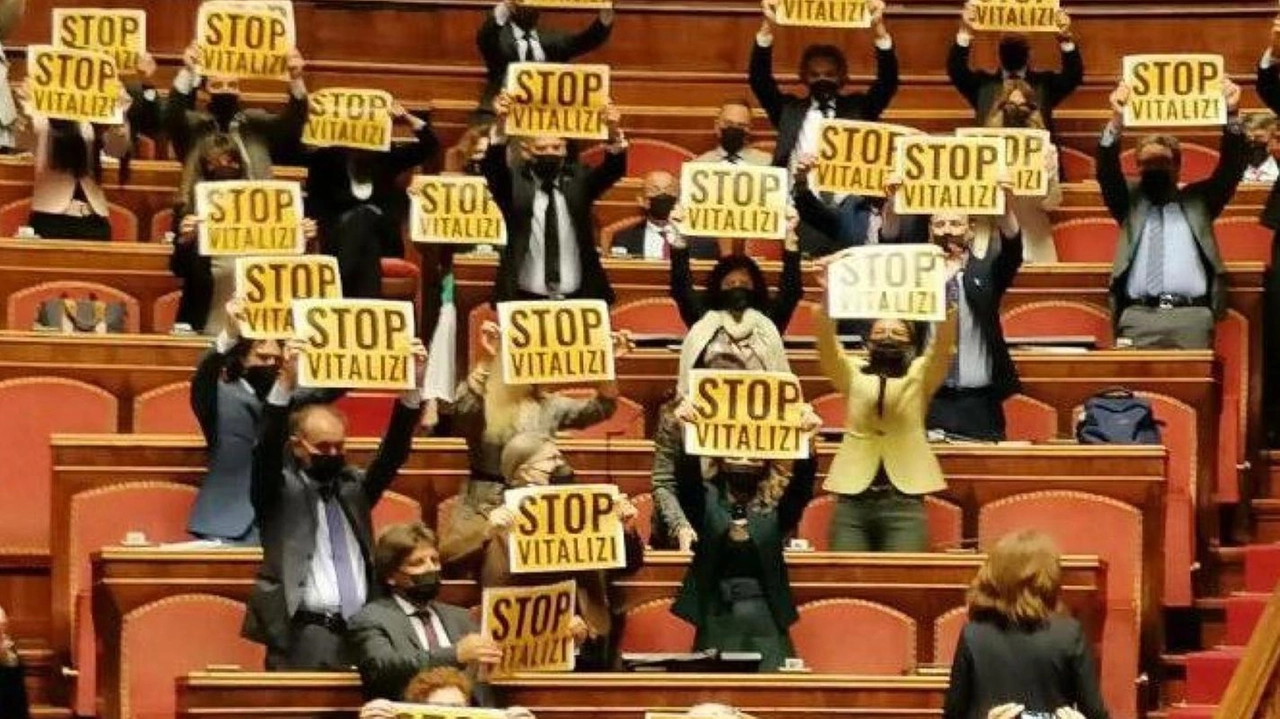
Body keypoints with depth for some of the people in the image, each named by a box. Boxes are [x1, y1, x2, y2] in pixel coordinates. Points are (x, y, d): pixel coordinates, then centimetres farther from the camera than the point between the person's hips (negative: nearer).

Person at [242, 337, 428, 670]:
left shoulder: (354, 485, 17)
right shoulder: (278, 490, 7)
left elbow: (393, 452, 9)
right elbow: (267, 448, -9)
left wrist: (413, 386, -5)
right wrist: (286, 383, -24)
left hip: (363, 630, 4)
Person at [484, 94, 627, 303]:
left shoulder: (578, 180, 7)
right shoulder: (514, 184, 1)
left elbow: (614, 169, -8)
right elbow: (493, 167, -17)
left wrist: (614, 133, -30)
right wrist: (501, 125, -36)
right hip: (525, 300, -1)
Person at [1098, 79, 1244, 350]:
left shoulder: (1198, 199, 19)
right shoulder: (1130, 200, 19)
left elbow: (1231, 168, 8)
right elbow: (1108, 171, 4)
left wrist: (1232, 115, -9)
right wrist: (1117, 120, -15)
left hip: (1192, 317, 0)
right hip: (1138, 317, 0)